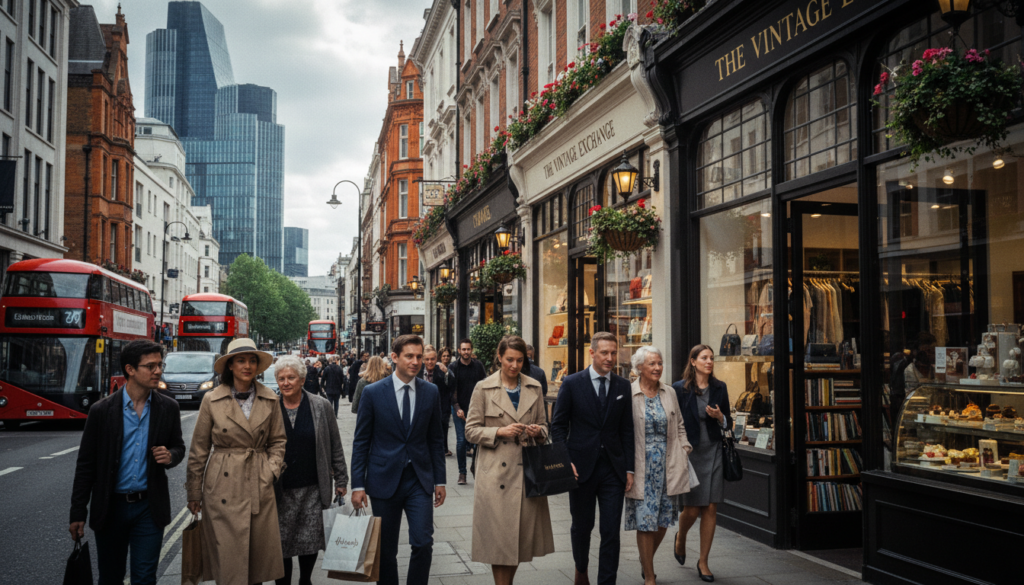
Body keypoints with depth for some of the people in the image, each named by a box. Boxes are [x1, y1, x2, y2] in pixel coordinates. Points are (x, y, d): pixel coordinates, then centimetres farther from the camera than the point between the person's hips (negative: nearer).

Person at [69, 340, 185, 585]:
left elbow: (178, 446, 11)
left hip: (149, 508, 1)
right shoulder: (101, 410, -7)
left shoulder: (168, 408, -1)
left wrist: (170, 456, -13)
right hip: (111, 507, -1)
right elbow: (86, 465, -3)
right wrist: (78, 513, -2)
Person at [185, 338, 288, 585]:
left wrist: (271, 469, -3)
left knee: (260, 554, 6)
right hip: (223, 487, -2)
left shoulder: (270, 399, 3)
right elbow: (199, 450, 3)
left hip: (260, 487, 2)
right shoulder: (211, 400, -2)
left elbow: (278, 441, 13)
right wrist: (194, 493, 5)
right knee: (228, 558, -1)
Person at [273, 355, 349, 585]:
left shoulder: (321, 406, 0)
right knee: (281, 542, 4)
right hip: (280, 490, 0)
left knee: (311, 540, 7)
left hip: (312, 488, 0)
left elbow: (335, 446, 5)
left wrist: (341, 479, 6)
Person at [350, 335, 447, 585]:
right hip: (385, 480, -1)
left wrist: (439, 480, 6)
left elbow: (435, 439, 8)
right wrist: (358, 485, -5)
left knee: (423, 543, -6)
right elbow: (361, 442, -1)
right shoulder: (372, 392, -4)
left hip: (419, 480, 1)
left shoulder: (431, 392, 3)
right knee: (386, 550, 8)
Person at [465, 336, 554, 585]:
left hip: (527, 470, 3)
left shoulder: (534, 388, 8)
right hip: (495, 472, -3)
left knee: (524, 533, 8)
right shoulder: (484, 389, -1)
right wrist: (499, 431, -15)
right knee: (498, 536, -1)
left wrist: (538, 431, -7)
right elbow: (471, 430, -1)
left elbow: (543, 425, 15)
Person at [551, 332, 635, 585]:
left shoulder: (623, 386, 5)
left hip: (613, 469, 1)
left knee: (611, 531, 0)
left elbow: (627, 430, 7)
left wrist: (629, 469, 3)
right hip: (581, 467, -1)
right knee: (582, 526, 15)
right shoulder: (572, 383, -3)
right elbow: (558, 425, -1)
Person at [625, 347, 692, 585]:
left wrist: (684, 450, 7)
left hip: (667, 465, 4)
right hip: (641, 467, -4)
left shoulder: (669, 393, 8)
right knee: (645, 521, -2)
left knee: (663, 520, 10)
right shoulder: (628, 394, -7)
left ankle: (646, 561, 36)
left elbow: (679, 425, 19)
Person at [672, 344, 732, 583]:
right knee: (692, 508, 0)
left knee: (711, 508, 2)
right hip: (689, 452, -3)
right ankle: (680, 537, 34)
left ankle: (703, 562, 15)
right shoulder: (680, 389, -5)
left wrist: (720, 417, -9)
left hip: (713, 451, 3)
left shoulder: (719, 388, 5)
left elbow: (728, 422, 13)